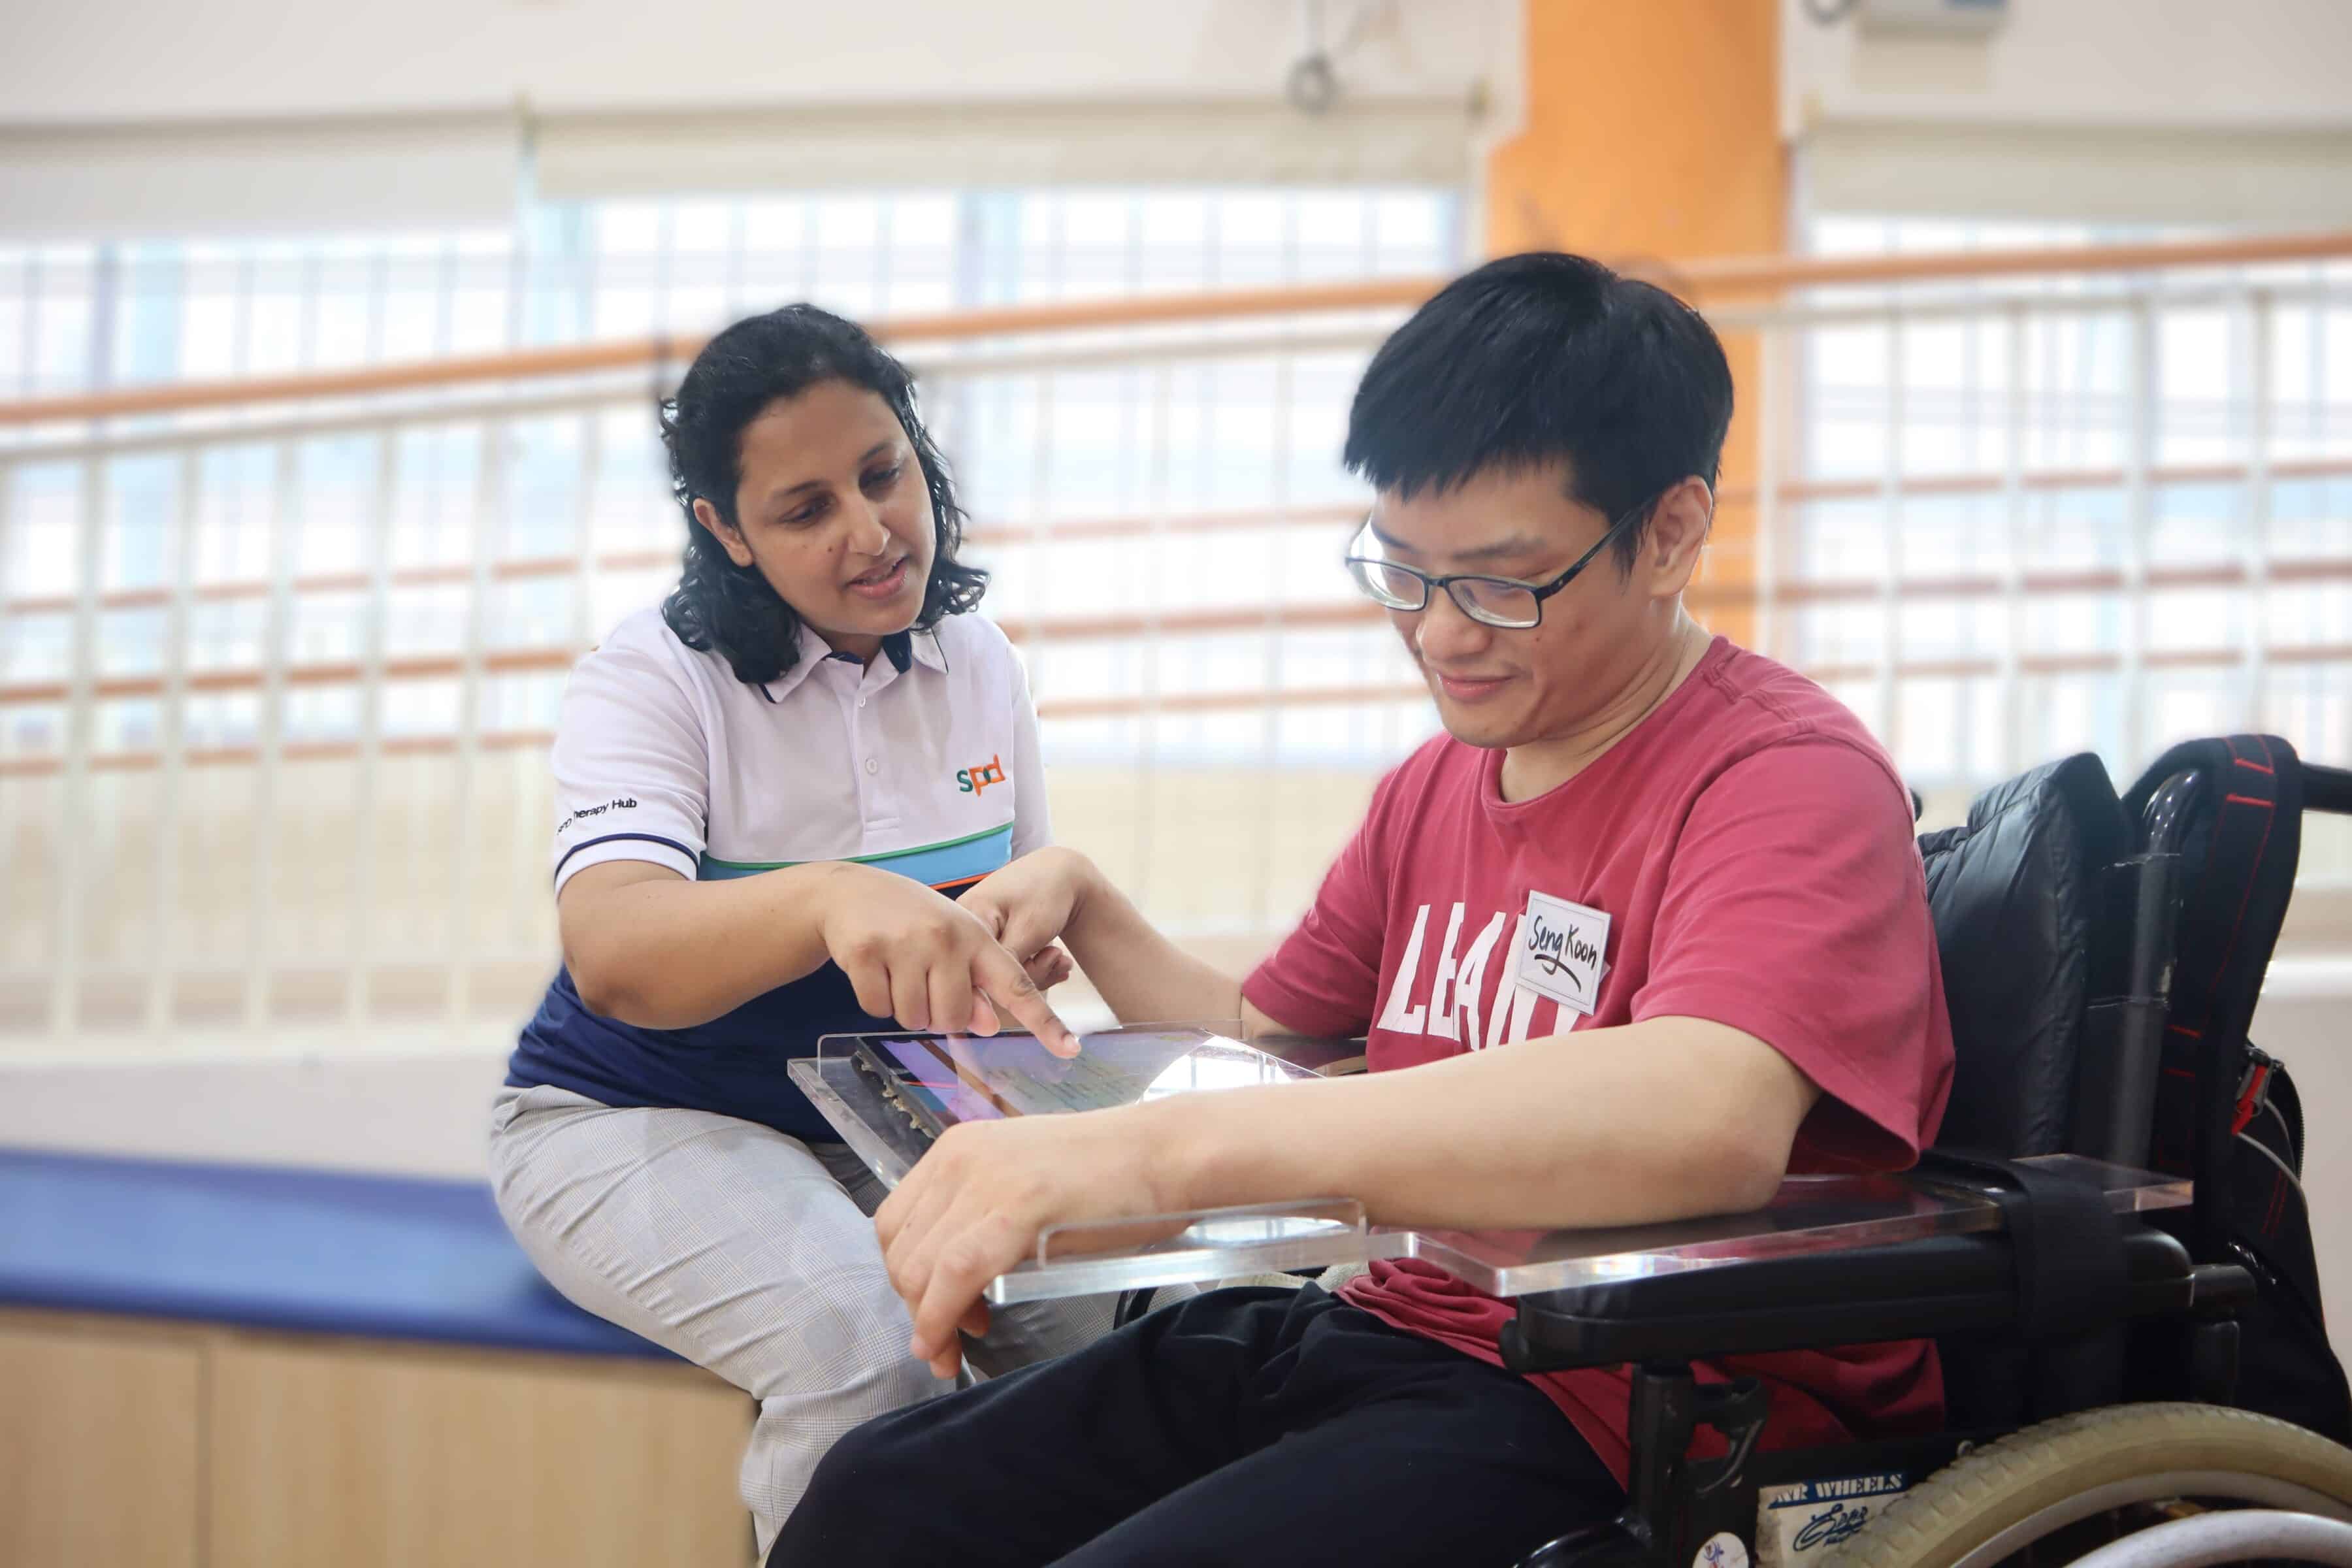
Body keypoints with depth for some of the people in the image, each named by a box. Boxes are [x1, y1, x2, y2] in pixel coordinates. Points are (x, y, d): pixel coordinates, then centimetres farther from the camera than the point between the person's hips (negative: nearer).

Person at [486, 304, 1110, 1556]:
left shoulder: (978, 665, 2)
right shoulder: (652, 679, -14)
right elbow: (611, 957, -32)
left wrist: (1015, 964, -11)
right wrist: (832, 899, -53)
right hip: (641, 1122, -4)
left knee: (1103, 1290, -23)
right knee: (860, 1338, -33)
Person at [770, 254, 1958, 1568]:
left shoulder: (1789, 781, -15)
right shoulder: (1435, 785, 13)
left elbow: (1705, 1117, -36)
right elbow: (1263, 1038, 28)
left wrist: (1149, 1145, -41)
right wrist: (1084, 906, 8)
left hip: (1621, 1414, -8)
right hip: (1389, 1326, 8)